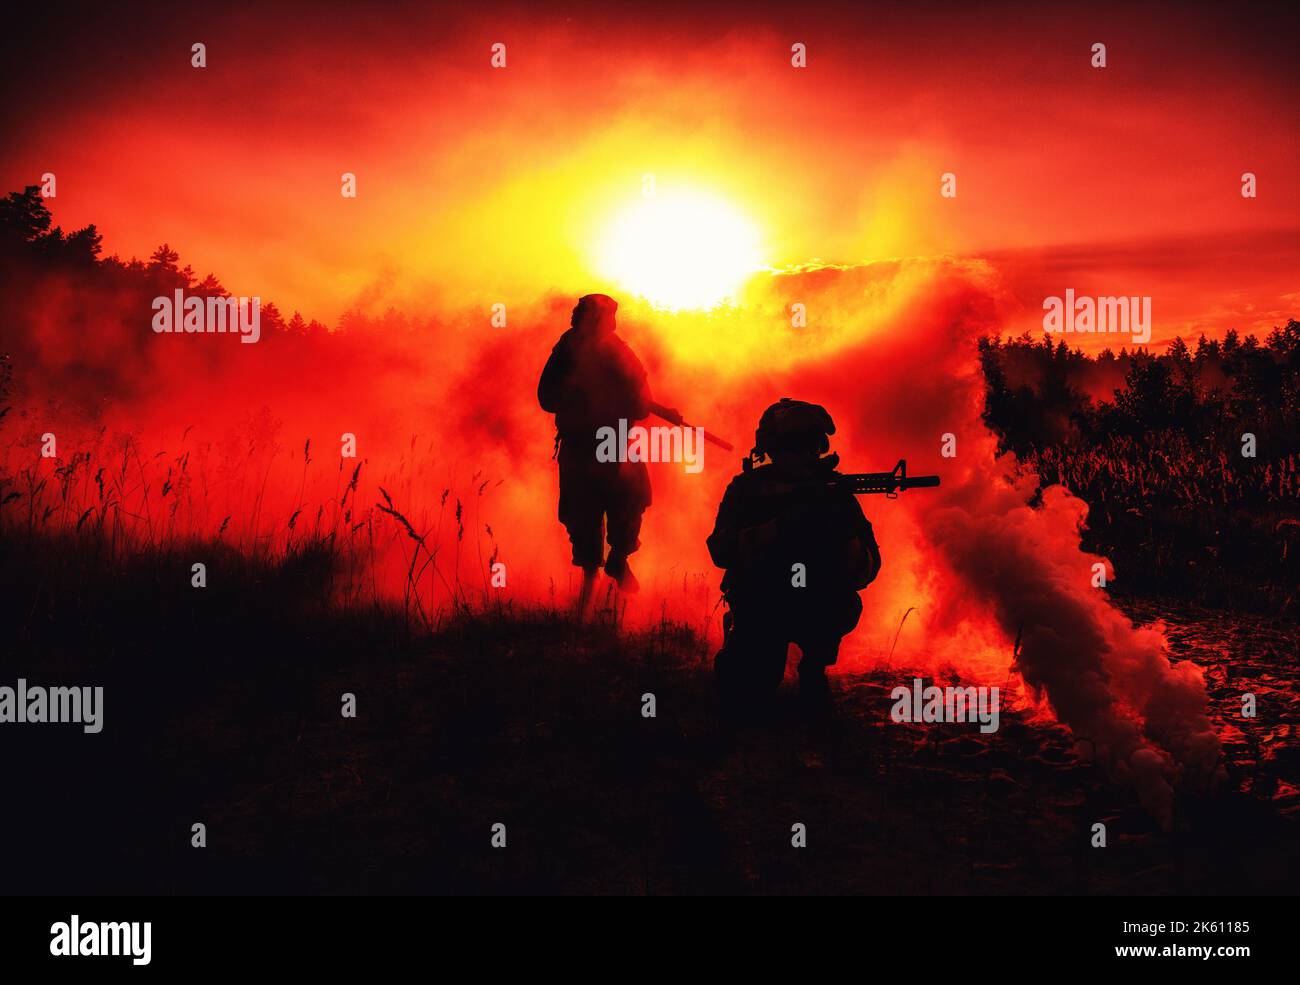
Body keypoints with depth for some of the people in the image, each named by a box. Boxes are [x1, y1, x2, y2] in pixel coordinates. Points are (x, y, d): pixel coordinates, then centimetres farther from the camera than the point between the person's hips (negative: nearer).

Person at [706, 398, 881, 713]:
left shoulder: (832, 489, -4)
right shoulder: (746, 489, -5)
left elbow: (867, 568, -10)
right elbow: (721, 550, -22)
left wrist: (840, 534, -32)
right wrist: (781, 525, -34)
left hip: (818, 608, 1)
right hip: (759, 610, -1)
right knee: (743, 696, -17)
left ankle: (813, 668, -4)